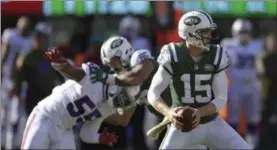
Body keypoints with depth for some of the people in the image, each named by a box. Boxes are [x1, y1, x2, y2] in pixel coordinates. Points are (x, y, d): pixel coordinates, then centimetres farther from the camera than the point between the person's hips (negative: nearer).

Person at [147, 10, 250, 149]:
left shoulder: (215, 56, -9)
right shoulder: (174, 57, -16)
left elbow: (221, 99, -8)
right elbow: (153, 94, -15)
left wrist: (199, 112, -28)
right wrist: (168, 112, -37)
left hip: (212, 124, 2)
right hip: (182, 124, -2)